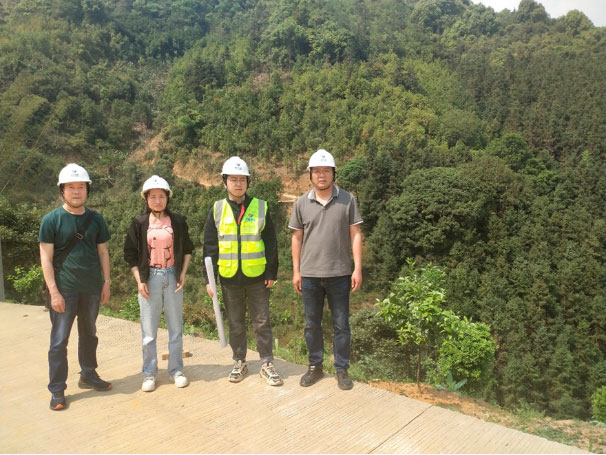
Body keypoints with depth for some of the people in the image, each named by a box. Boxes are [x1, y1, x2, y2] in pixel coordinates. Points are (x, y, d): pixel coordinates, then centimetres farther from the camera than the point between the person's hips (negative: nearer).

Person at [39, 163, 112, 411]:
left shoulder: (95, 219, 5)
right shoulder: (51, 220, -6)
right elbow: (46, 258, -8)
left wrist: (106, 283, 7)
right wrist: (54, 291, -13)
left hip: (92, 288, 4)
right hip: (64, 289, -4)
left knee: (89, 334, 16)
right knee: (59, 340, 3)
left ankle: (88, 376, 30)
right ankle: (57, 390, 12)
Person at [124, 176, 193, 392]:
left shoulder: (177, 221, 2)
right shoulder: (139, 223, 0)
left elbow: (187, 249, 10)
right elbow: (130, 254, 3)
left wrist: (183, 274, 0)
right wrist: (139, 281, -5)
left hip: (172, 277, 1)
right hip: (149, 278, -1)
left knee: (176, 328, 8)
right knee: (149, 330, 4)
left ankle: (176, 370, 21)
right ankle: (149, 373, 17)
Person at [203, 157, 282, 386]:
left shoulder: (260, 207, 0)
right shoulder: (217, 209, 2)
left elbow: (271, 243, 2)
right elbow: (210, 246, 3)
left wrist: (272, 273, -2)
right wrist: (209, 278, -2)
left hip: (256, 277, -1)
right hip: (229, 278, 1)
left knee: (262, 322, 5)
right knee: (236, 324, 13)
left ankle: (267, 364, 17)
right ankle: (239, 363, 27)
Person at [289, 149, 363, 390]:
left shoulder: (347, 200, -2)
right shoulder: (302, 203, 3)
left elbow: (355, 235, -2)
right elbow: (297, 238, 6)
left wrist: (357, 268, -8)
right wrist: (296, 271, 4)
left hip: (339, 274, -2)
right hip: (310, 274, 2)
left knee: (341, 324, 8)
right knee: (312, 324, 13)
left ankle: (342, 369, 22)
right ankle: (315, 366, 29)